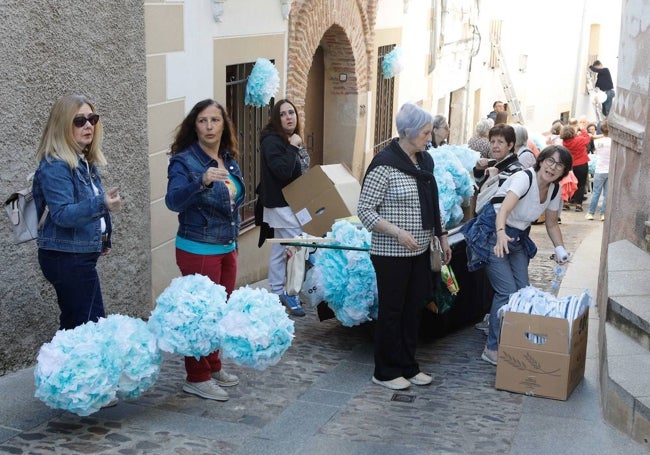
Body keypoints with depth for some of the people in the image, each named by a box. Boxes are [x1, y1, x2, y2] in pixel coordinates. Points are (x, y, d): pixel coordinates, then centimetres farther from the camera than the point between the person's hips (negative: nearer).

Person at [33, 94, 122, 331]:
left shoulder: (84, 161, 9)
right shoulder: (55, 166, -19)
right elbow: (62, 214, -28)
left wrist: (102, 239, 26)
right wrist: (101, 204, -41)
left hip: (81, 255, 9)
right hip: (66, 258, -9)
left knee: (75, 325, 14)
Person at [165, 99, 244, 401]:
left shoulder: (228, 160, 7)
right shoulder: (184, 161, -15)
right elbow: (173, 201, -29)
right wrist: (202, 182, -45)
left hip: (227, 249, 8)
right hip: (198, 250, -7)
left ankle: (213, 367, 31)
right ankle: (196, 378, 11)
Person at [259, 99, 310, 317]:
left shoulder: (294, 139, 13)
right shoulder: (272, 141, -16)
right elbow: (283, 171, -28)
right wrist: (292, 147, -23)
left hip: (294, 203, 9)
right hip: (282, 205, -9)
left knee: (280, 250, 15)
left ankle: (277, 293, 22)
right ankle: (290, 293, 2)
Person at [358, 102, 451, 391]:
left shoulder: (425, 161, 8)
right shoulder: (384, 164, -16)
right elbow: (365, 210, -16)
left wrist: (442, 236, 16)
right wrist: (397, 232, -24)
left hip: (420, 251, 7)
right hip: (392, 253, -7)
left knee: (414, 310, 14)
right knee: (392, 312, 3)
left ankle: (408, 366, 27)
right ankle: (385, 372, 17)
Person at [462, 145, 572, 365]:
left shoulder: (554, 190, 0)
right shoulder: (524, 178, -24)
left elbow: (551, 224, 12)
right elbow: (504, 209, -40)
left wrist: (560, 249, -5)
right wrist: (501, 234, -59)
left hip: (518, 239, 8)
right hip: (493, 235, -8)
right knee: (508, 292, -13)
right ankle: (493, 349, -2)